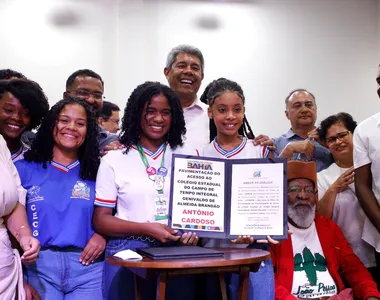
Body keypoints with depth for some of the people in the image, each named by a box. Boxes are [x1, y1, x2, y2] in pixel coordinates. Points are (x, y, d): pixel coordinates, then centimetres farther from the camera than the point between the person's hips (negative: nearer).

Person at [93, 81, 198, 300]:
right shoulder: (114, 160, 4)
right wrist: (146, 228, -13)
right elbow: (101, 220, 1)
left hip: (178, 248, 2)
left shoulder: (188, 157, 13)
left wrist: (194, 231, -8)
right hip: (130, 248, -1)